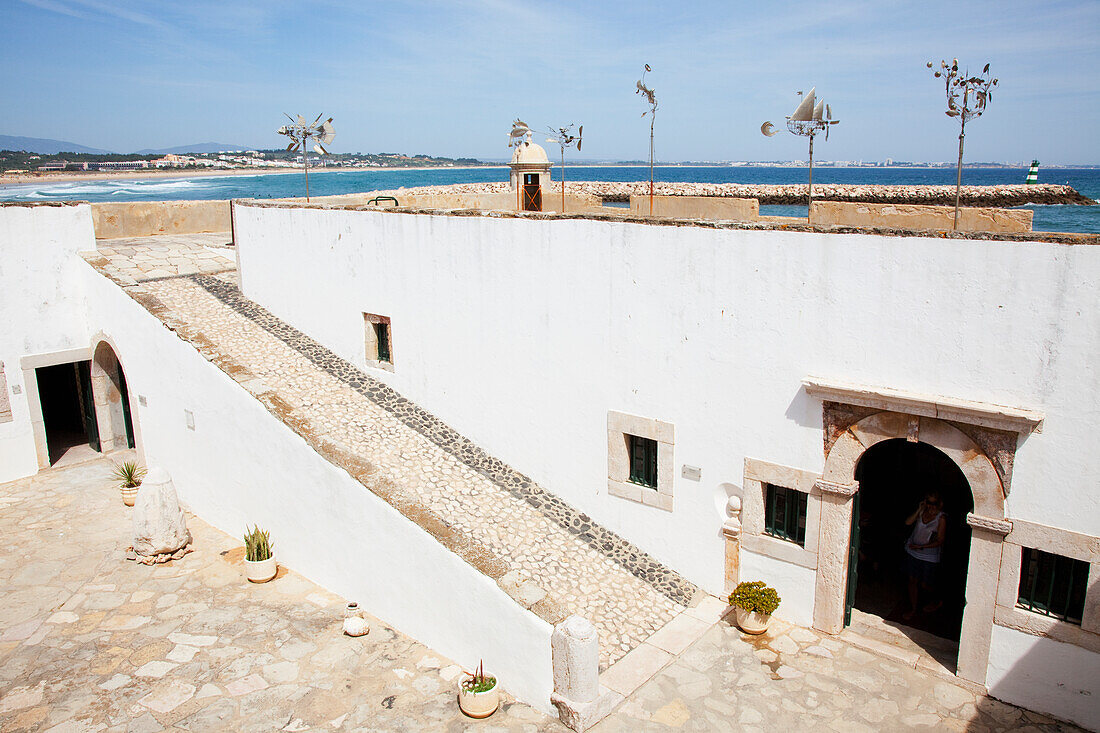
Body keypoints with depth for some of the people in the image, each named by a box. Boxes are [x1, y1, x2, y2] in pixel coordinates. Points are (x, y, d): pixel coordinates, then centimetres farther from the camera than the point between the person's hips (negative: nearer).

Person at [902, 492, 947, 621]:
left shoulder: (941, 518, -16)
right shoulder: (922, 511, -2)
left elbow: (940, 541, -13)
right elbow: (908, 522, -10)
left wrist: (920, 547, -18)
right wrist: (919, 510, -19)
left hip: (929, 556, -4)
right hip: (912, 551, 4)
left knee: (925, 584, 9)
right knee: (912, 581, 10)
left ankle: (937, 601, 39)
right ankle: (913, 609, 25)